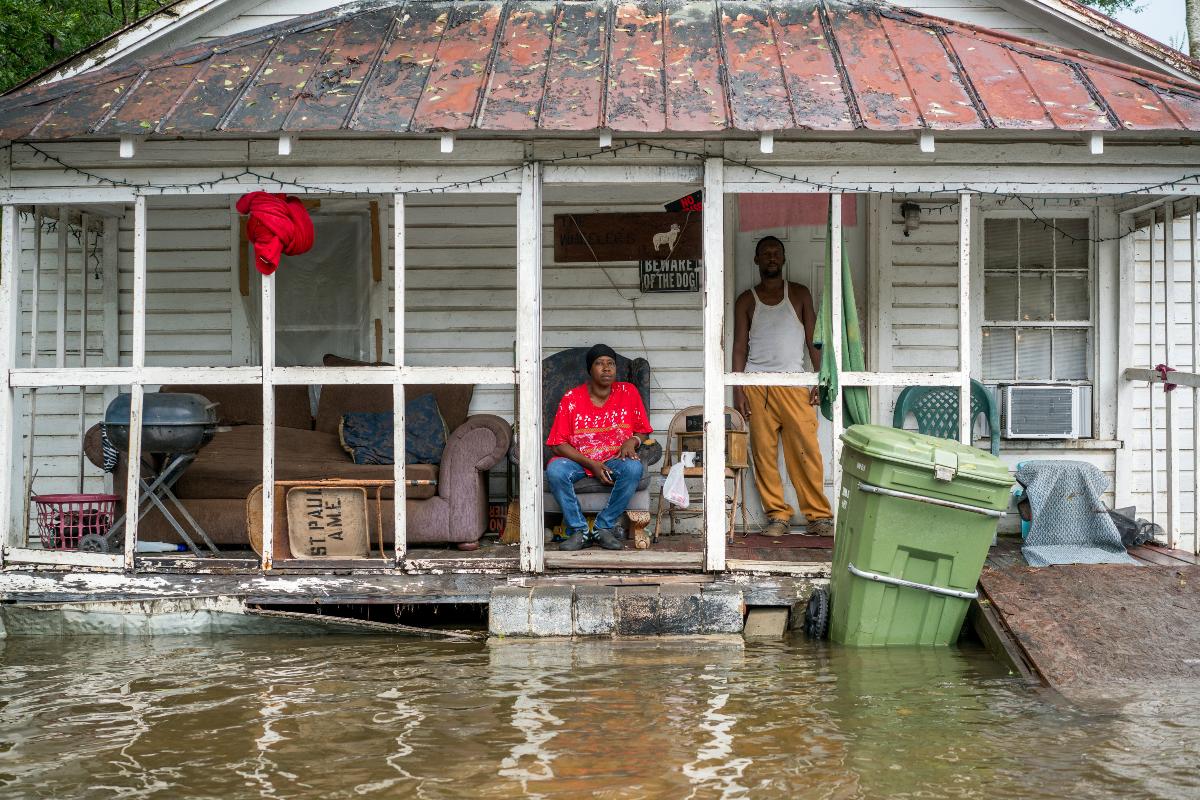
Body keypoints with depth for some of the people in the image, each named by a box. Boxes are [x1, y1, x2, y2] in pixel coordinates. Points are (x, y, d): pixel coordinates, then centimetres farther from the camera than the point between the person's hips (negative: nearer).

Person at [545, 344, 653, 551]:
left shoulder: (628, 392, 2)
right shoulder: (571, 398, -4)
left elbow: (642, 431, 10)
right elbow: (558, 444, -5)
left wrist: (632, 441, -16)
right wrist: (591, 464, -16)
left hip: (615, 460, 1)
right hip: (577, 460, -1)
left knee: (634, 468, -33)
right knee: (554, 470, -33)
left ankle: (604, 528, -20)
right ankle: (579, 531, -22)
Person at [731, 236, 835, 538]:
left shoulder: (799, 294, 13)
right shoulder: (746, 301, 13)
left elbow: (813, 340, 10)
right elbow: (740, 347, 9)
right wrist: (737, 390, 0)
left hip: (794, 384, -1)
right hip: (757, 385, 1)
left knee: (806, 450, -9)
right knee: (764, 452, -4)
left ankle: (819, 516, -5)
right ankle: (778, 516, 3)